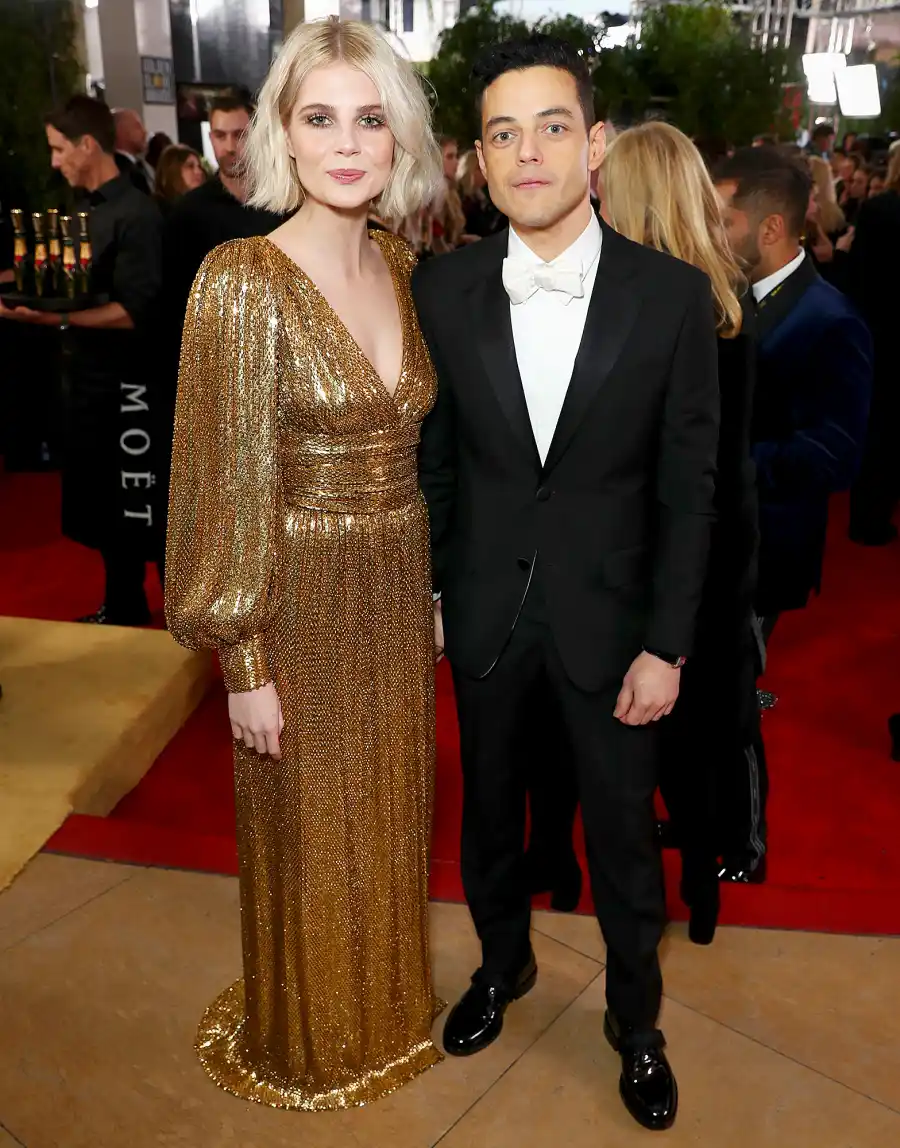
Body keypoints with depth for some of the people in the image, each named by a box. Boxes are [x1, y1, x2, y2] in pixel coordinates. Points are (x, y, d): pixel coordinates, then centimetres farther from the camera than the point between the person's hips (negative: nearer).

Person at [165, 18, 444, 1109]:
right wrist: (245, 663, -13)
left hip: (399, 589, 6)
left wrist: (431, 585, 11)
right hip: (302, 598, -5)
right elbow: (229, 485, -15)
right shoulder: (242, 282, -16)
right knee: (309, 835, 14)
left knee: (390, 813, 22)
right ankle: (307, 1038, 43)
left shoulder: (404, 264, 3)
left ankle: (388, 1002, 49)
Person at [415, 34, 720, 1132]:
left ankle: (635, 1017, 40)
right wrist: (424, 589, 4)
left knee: (622, 830, 13)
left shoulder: (672, 294, -10)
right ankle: (503, 962, 48)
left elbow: (687, 486, -7)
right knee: (489, 805, 20)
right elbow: (432, 456, 3)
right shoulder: (442, 288, -6)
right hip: (484, 609, 2)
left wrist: (666, 644, -8)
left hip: (608, 611, -1)